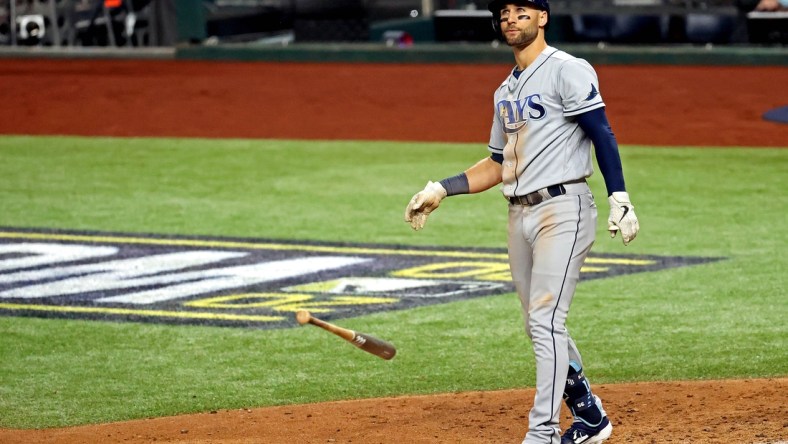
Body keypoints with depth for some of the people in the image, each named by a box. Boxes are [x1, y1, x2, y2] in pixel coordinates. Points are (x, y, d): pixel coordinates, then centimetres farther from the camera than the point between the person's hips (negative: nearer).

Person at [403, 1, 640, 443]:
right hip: (520, 215, 8)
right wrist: (441, 190, 15)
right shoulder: (507, 91, 18)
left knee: (546, 322, -14)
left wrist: (620, 199, -22)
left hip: (564, 210, -8)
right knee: (542, 327, 12)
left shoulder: (566, 71, -6)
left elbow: (603, 136, -12)